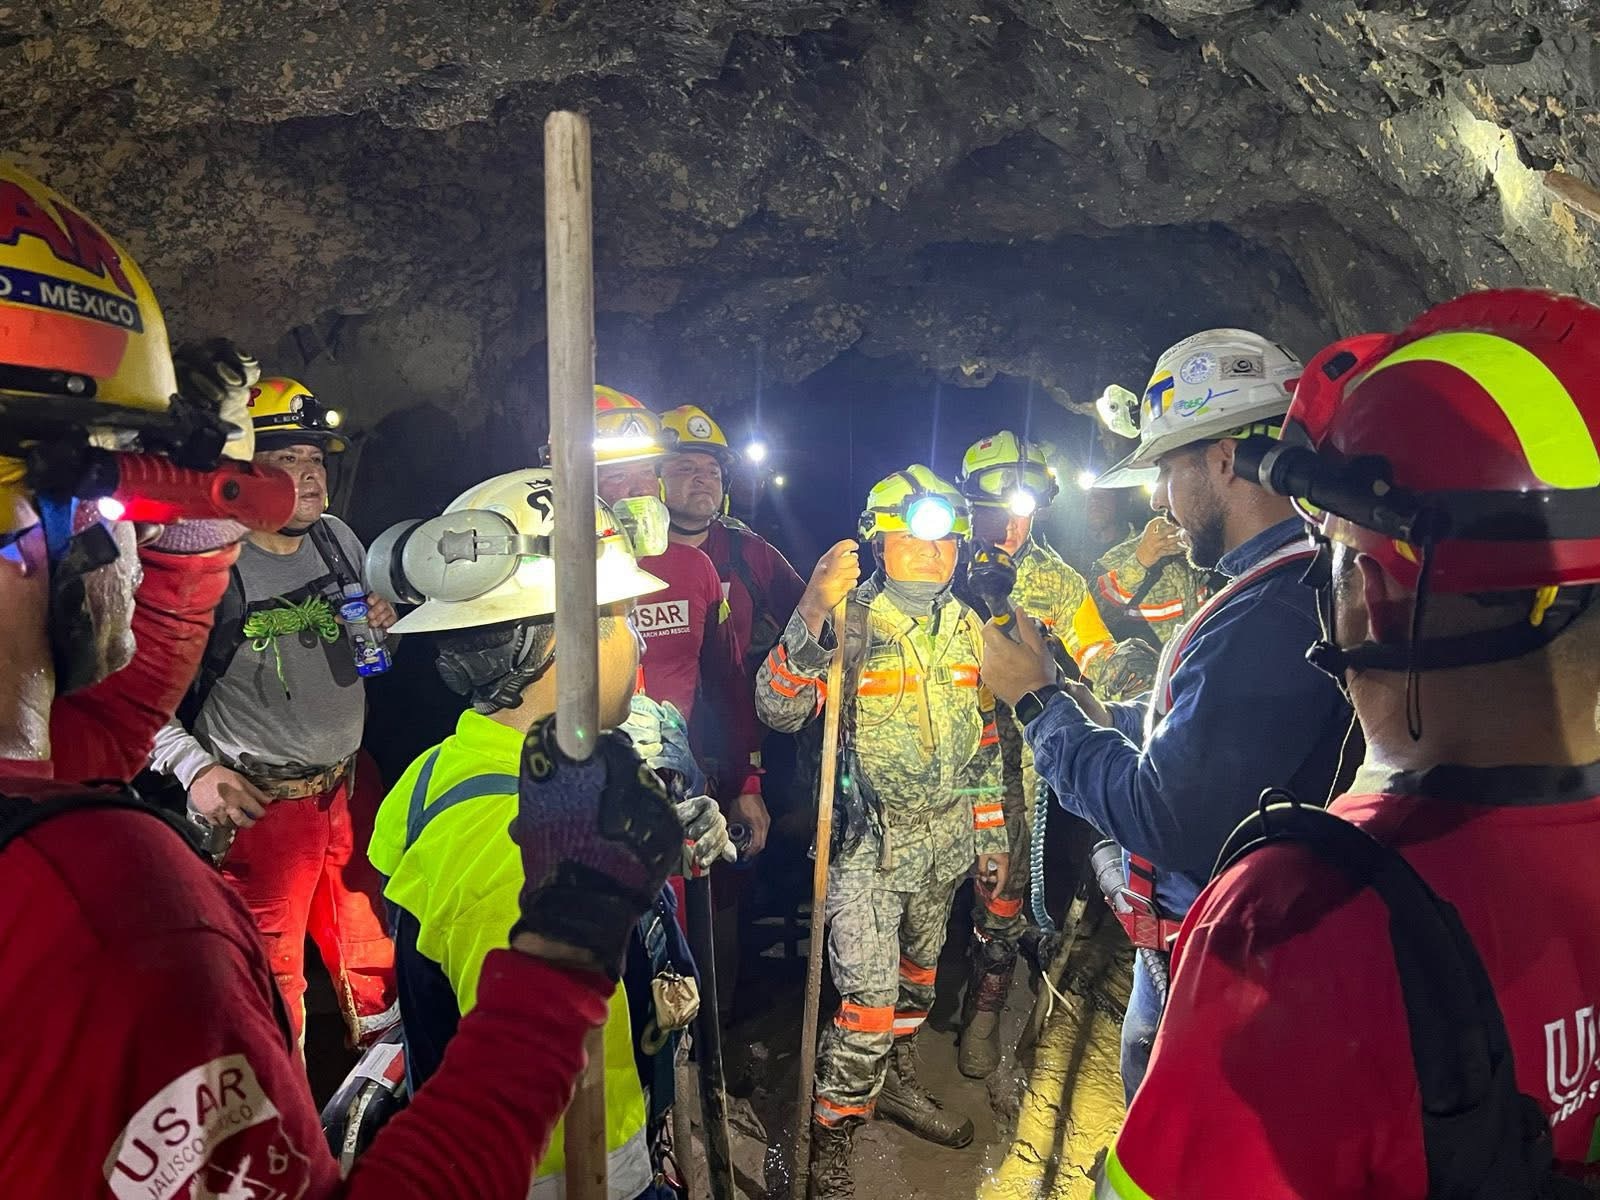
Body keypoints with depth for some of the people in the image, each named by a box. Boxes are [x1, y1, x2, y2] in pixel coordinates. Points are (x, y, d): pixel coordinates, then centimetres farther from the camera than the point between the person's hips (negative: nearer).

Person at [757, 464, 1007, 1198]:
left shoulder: (965, 625, 6)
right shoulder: (848, 620, -13)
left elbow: (982, 737, 13)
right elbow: (779, 711, -25)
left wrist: (991, 834, 14)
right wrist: (811, 615, -38)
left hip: (947, 839, 6)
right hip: (870, 841, -6)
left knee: (917, 977, 21)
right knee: (868, 1001, -7)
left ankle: (898, 1085, 44)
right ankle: (831, 1138, 13)